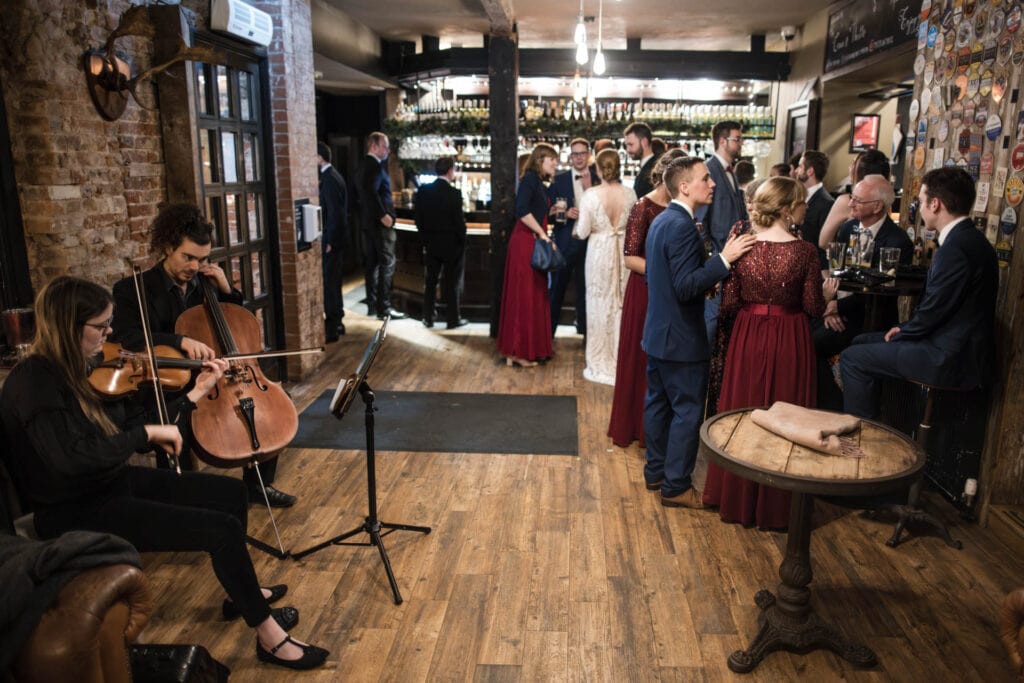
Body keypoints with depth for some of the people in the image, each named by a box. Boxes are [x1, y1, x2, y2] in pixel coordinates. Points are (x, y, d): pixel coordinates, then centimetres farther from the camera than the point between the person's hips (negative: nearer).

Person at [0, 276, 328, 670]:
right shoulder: (33, 382, -22)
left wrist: (196, 393, 3)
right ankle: (268, 636, -2)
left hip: (116, 483, 9)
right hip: (79, 513, -9)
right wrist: (148, 432, -26)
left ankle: (240, 592, 29)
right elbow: (71, 457, -35)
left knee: (231, 493, 11)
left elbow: (135, 435, 6)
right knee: (222, 529, -17)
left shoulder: (85, 370, 5)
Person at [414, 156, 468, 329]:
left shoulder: (423, 191, -1)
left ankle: (428, 317, 18)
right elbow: (459, 222, -14)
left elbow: (419, 219, 4)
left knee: (430, 281, 13)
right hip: (451, 244, -4)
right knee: (452, 283, 5)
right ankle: (453, 319, 12)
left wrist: (425, 239, 12)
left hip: (431, 244, 5)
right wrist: (462, 242, 0)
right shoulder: (454, 194, -17)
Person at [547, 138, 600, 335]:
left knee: (586, 287, 11)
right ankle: (548, 330, 15)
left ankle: (584, 328, 22)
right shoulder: (559, 180, 2)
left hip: (589, 242, 1)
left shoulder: (597, 179, 4)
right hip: (565, 241, -1)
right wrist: (565, 214, -16)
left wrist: (589, 188, -12)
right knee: (557, 286, 6)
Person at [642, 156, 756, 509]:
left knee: (658, 402, 17)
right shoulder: (683, 226, -21)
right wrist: (724, 258, -27)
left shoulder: (662, 220, 10)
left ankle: (656, 471, 30)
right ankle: (676, 486, 10)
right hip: (681, 338, -10)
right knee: (687, 411, 0)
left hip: (658, 332, 10)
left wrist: (713, 256, 12)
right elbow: (686, 287, -27)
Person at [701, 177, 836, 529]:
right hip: (790, 341, -2)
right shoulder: (804, 251, -14)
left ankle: (736, 496, 28)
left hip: (747, 338, 3)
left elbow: (728, 304, -5)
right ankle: (776, 504, 22)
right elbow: (813, 308, -8)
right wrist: (828, 294, 12)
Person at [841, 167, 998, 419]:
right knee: (863, 342, 19)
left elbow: (933, 312, -21)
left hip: (953, 360, -11)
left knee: (853, 359, -9)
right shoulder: (970, 238, 10)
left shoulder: (955, 248, -24)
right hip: (957, 345, 11)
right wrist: (905, 328, 8)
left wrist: (900, 334, -4)